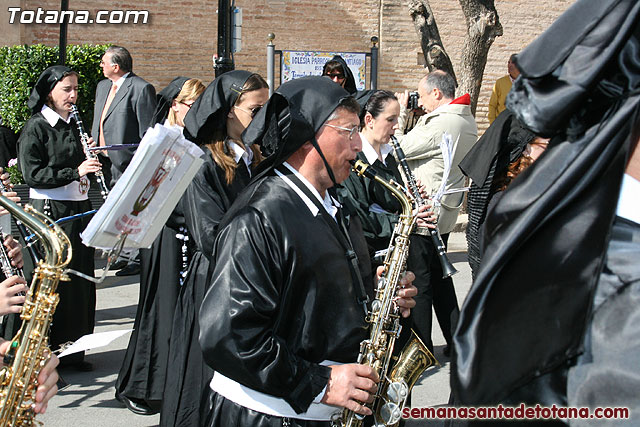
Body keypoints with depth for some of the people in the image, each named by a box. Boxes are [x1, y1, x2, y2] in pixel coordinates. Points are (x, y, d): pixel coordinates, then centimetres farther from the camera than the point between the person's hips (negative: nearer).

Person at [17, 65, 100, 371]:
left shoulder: (71, 125, 13)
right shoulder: (35, 127, -9)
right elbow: (33, 174, -16)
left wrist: (89, 158, 0)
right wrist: (75, 171, -22)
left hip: (78, 208, 7)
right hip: (50, 211, -7)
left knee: (81, 281, 11)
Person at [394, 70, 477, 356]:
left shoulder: (440, 124, -22)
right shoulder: (467, 122, 9)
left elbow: (400, 148, -16)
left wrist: (401, 113, -4)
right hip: (445, 214, 10)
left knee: (418, 282, 1)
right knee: (439, 279, 18)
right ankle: (456, 341, 25)